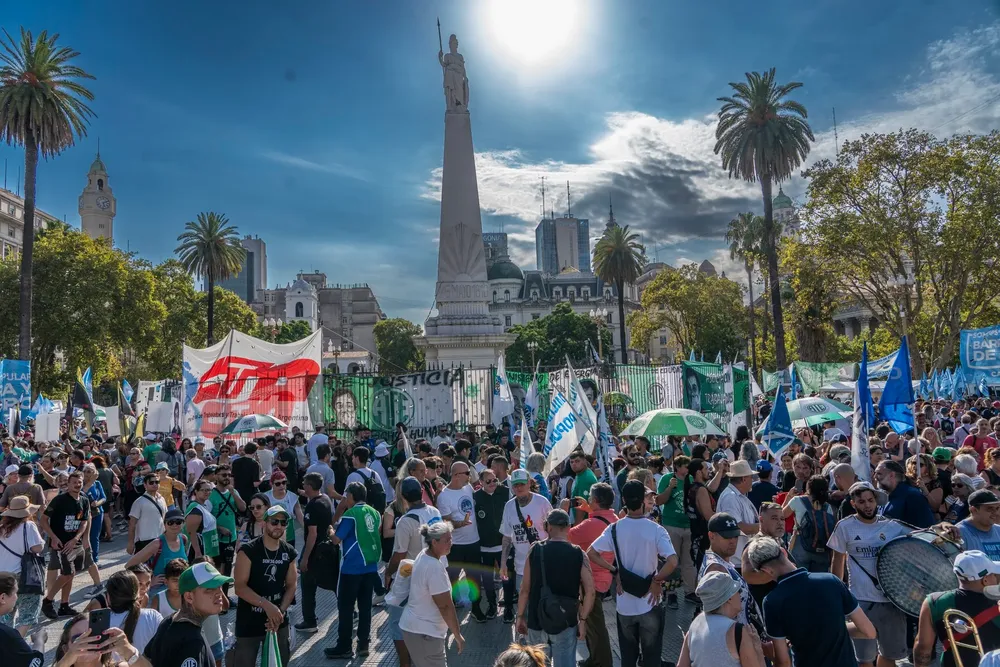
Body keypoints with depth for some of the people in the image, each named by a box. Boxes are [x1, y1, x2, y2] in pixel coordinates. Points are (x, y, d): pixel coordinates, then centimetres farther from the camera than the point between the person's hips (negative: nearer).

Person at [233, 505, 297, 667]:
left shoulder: (289, 552, 1)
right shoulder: (248, 551, -14)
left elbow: (291, 586, 4)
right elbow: (240, 587, -18)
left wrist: (280, 611, -11)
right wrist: (267, 606, -25)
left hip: (278, 620, 5)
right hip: (249, 621, -4)